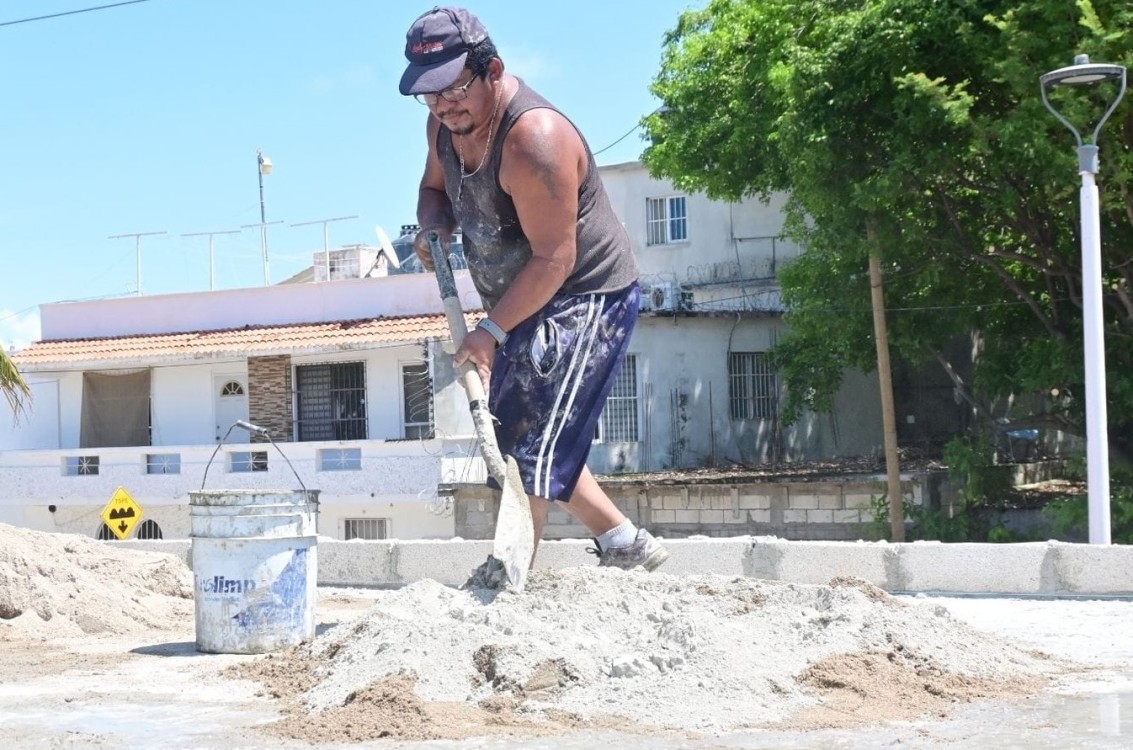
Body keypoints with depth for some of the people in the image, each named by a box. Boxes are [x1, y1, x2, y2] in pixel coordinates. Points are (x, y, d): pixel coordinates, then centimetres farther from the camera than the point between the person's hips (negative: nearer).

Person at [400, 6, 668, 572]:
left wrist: (491, 329, -26)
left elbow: (554, 259, -29)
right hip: (527, 304, 10)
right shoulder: (446, 123, -2)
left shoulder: (534, 139, -30)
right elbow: (435, 186, 18)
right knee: (541, 442, 18)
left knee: (525, 445, -15)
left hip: (586, 301, -10)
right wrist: (433, 227, -5)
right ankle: (625, 544, 30)